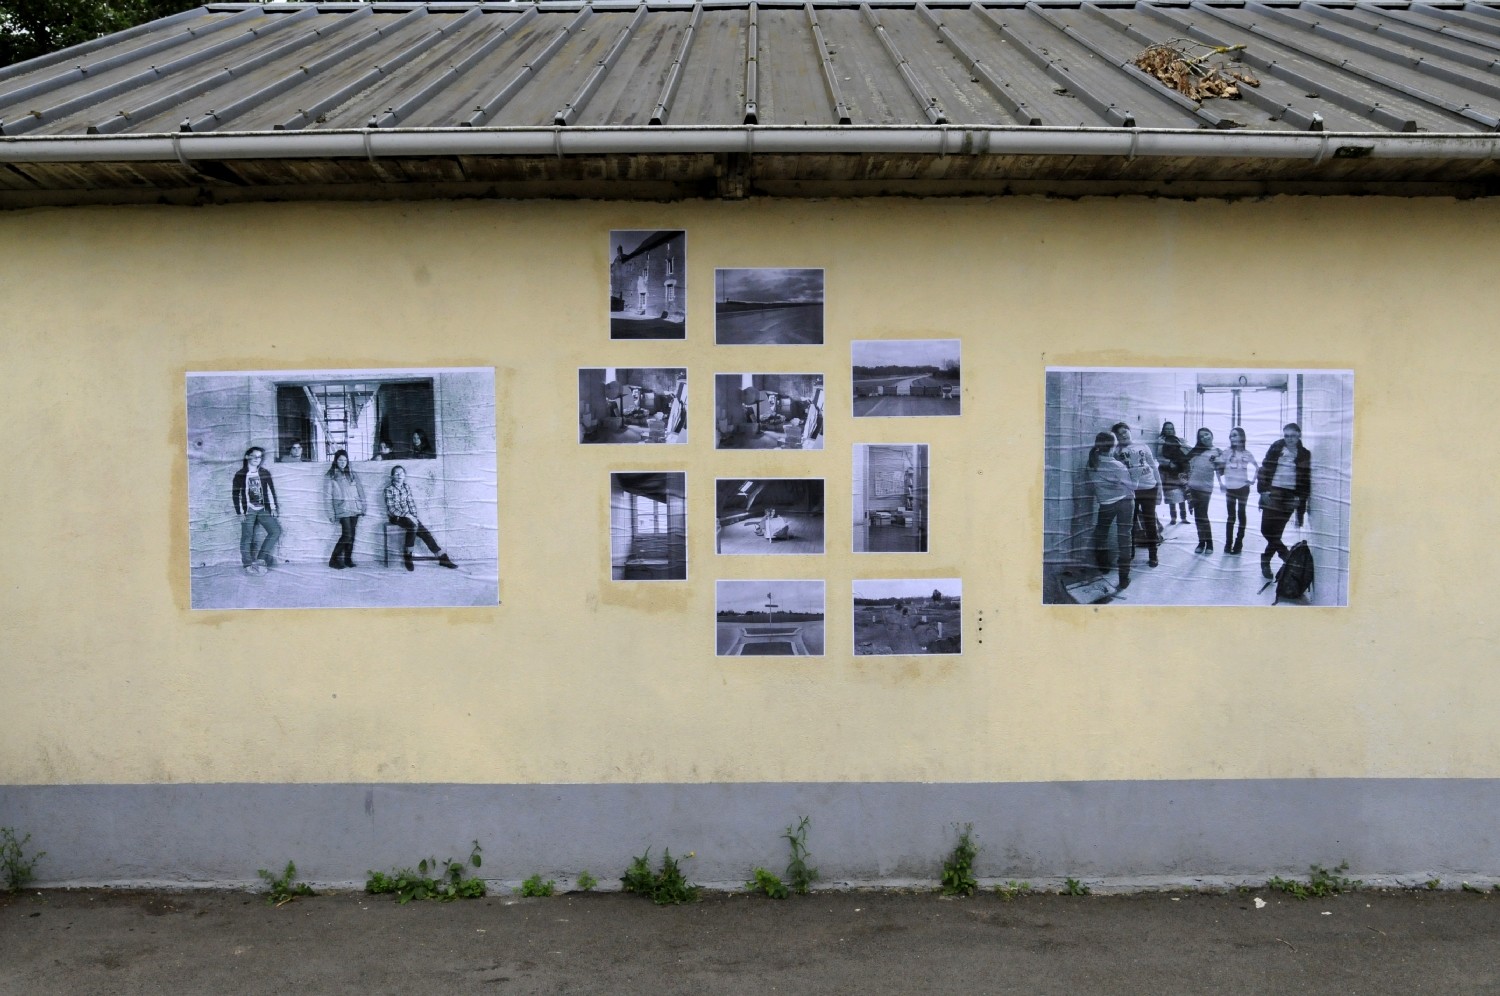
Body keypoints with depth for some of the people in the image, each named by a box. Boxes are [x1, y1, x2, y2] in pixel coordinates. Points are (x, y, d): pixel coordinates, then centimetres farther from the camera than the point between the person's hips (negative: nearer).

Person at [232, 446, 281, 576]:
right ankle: (248, 565, 2)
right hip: (248, 510, -3)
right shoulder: (240, 475, -1)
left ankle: (260, 559, -1)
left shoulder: (265, 473, 8)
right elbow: (235, 494, -1)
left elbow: (271, 490, 11)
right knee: (247, 537, -4)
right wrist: (240, 512, -6)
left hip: (263, 509, 4)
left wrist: (273, 507, 4)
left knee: (276, 530, -7)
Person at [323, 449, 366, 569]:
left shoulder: (351, 474, 14)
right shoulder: (331, 476, 3)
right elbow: (328, 496, 0)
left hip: (355, 509, 4)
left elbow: (360, 491, 14)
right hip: (342, 509, -4)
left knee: (351, 535, 2)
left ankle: (348, 559, 10)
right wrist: (331, 513, -6)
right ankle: (333, 559, -6)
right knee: (347, 535, -14)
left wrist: (363, 507, 6)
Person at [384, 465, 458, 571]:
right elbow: (391, 508, -13)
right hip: (396, 517, -5)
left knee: (424, 532, -14)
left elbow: (411, 503, 9)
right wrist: (407, 515, -20)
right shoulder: (389, 489, -8)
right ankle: (407, 557, -26)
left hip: (408, 515, 5)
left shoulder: (406, 487, 9)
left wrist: (414, 516, -6)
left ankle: (442, 558, -15)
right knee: (413, 525, -34)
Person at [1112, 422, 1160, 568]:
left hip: (1149, 487, 1)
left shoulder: (1142, 447, 8)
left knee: (1149, 521, 3)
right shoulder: (1116, 450, 4)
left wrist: (1159, 483, 6)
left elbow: (1153, 466, 10)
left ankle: (1153, 555, 8)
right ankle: (1130, 552, 20)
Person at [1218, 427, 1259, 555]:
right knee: (1231, 515, 4)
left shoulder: (1246, 454, 1)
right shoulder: (1227, 452, -1)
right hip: (1230, 488, 0)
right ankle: (1228, 544, 6)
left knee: (1241, 514, 5)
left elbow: (1257, 468, 10)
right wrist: (1221, 482, -4)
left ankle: (1238, 543, 10)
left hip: (1243, 488, 0)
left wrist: (1252, 480, -1)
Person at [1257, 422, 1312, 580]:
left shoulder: (1304, 454, 4)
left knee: (1276, 530, 0)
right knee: (1267, 529, -7)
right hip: (1273, 492, 0)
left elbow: (1305, 479, 5)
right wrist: (1263, 490, -6)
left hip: (1290, 496, 0)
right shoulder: (1276, 448, 2)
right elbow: (1265, 468, 2)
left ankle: (1266, 560, 16)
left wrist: (1302, 499, 0)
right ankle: (1284, 553, 14)